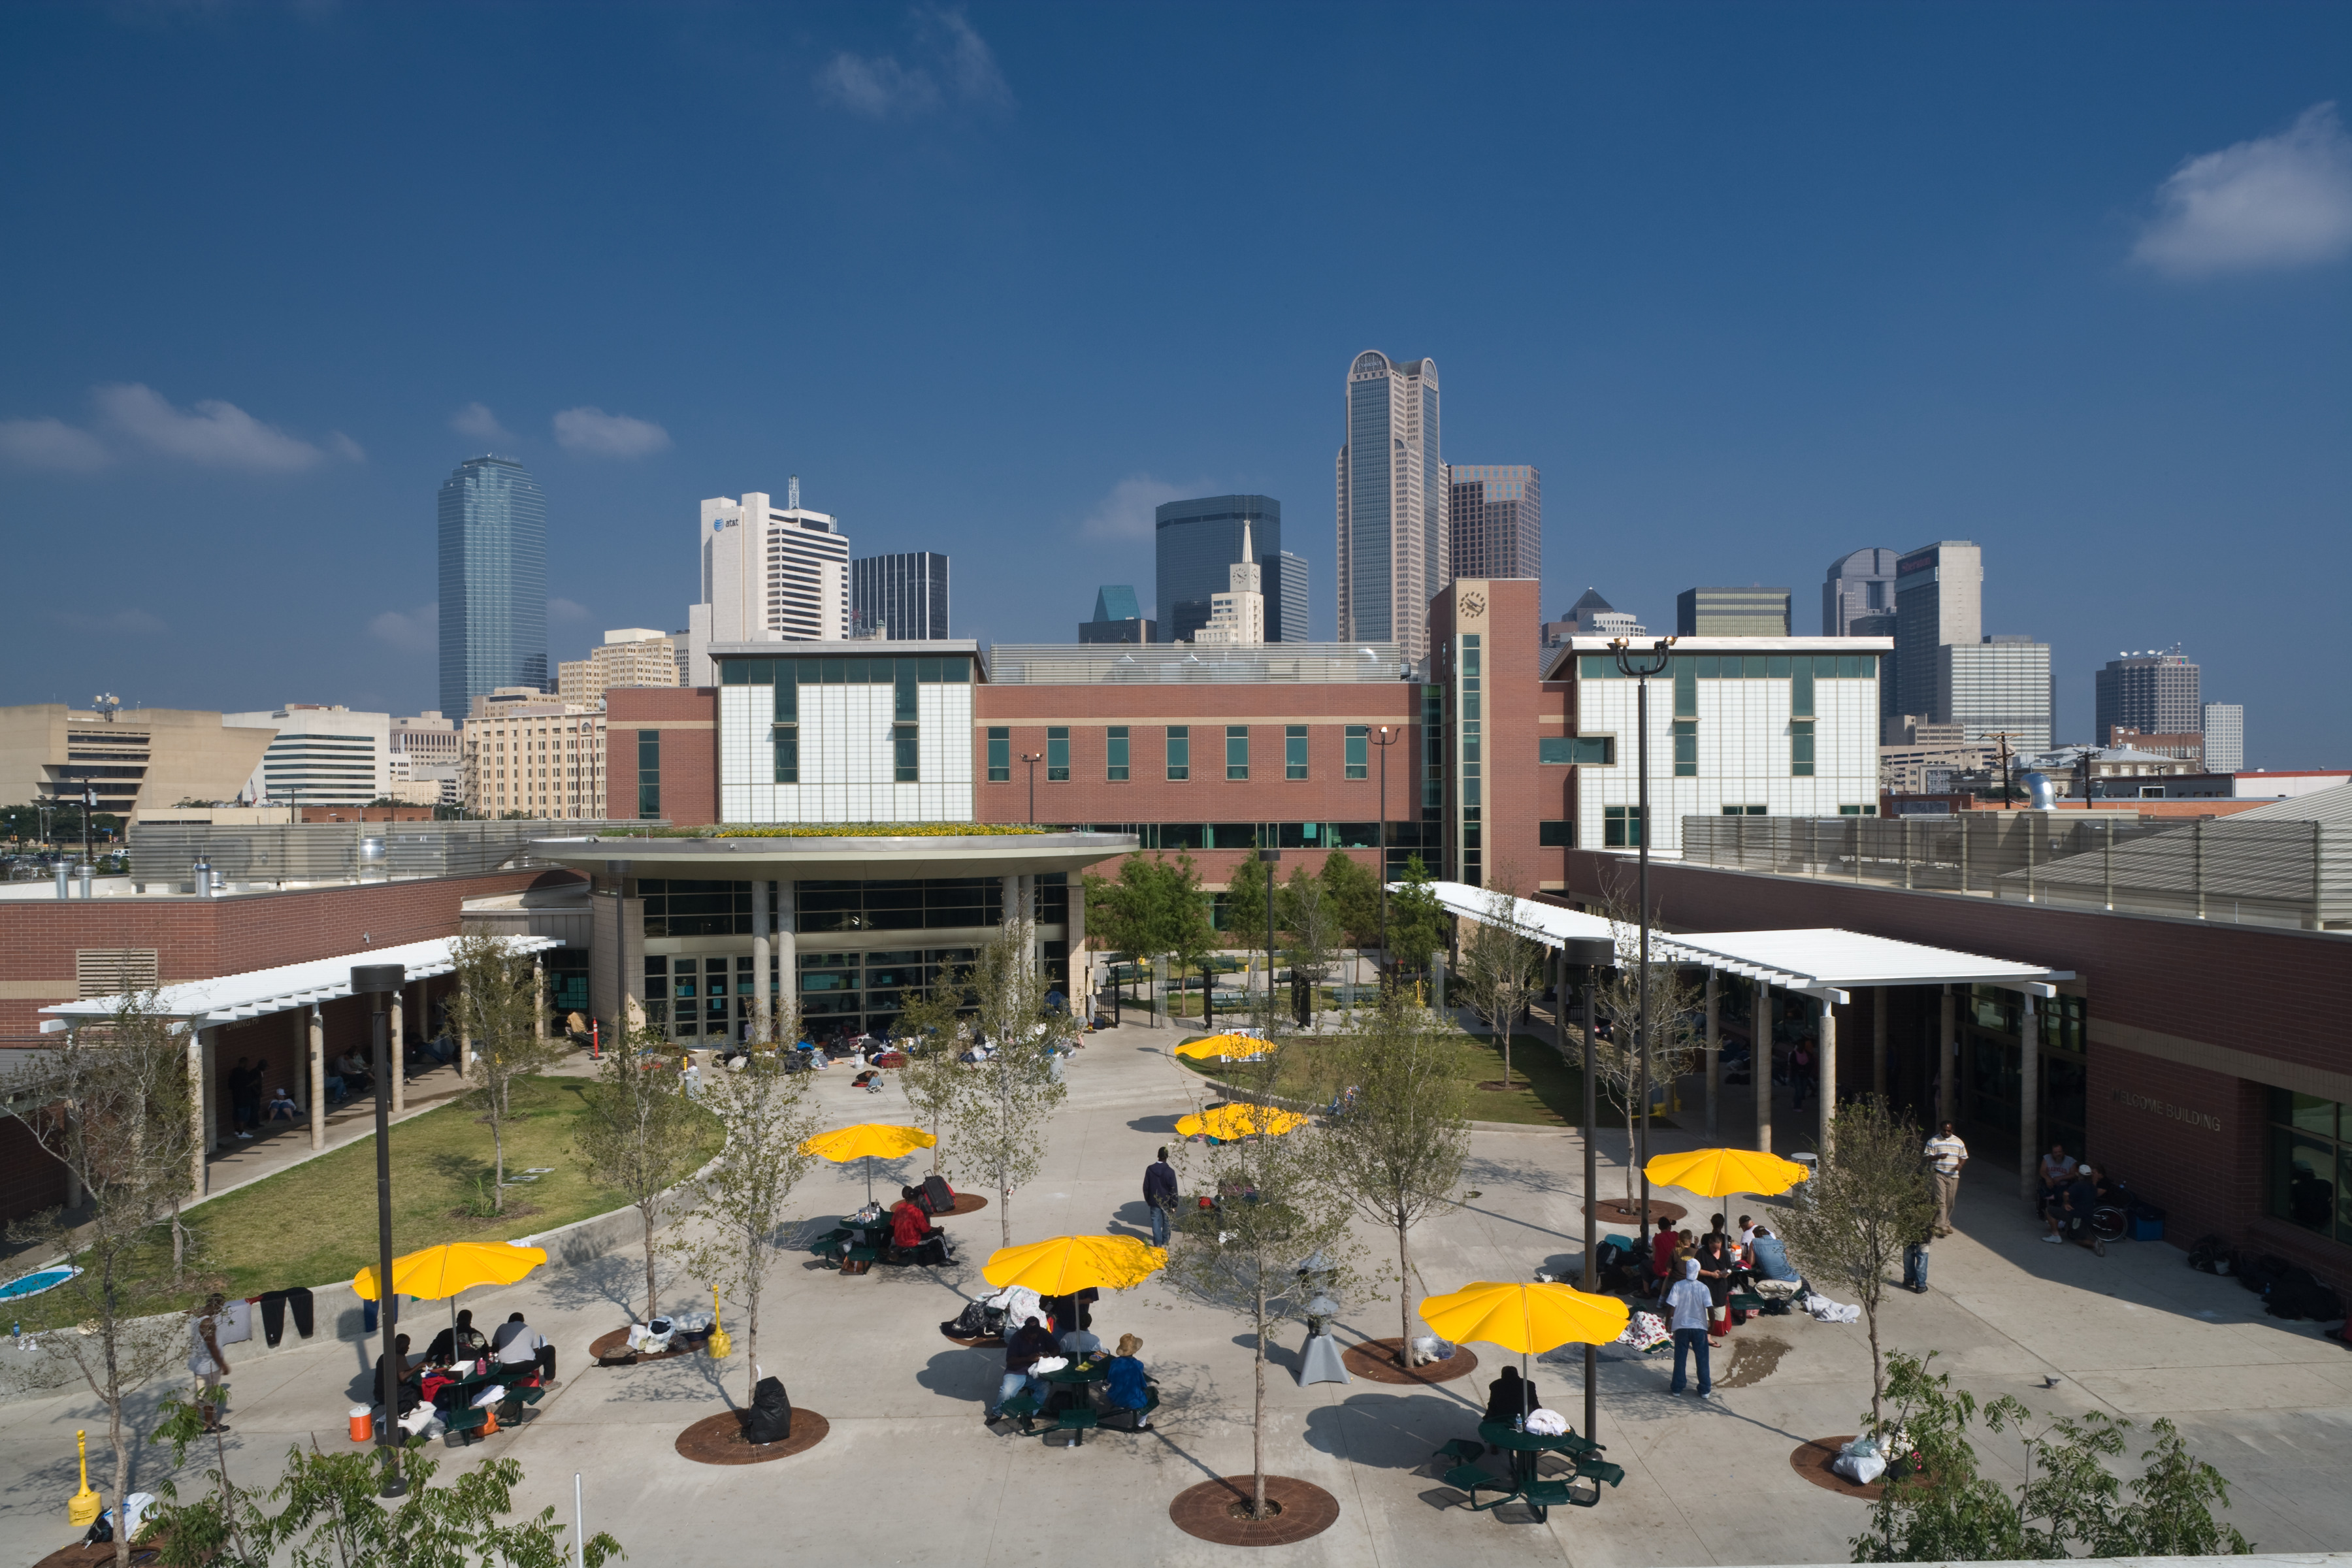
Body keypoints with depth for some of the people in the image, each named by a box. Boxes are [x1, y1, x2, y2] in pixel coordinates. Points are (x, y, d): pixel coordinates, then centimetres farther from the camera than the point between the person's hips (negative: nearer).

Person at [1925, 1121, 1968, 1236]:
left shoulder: (1958, 1142, 9)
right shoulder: (1933, 1141, 0)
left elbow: (1963, 1157, 13)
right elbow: (1928, 1157, -3)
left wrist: (1960, 1164, -9)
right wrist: (1939, 1157, -23)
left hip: (1953, 1175, 3)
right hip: (1938, 1174, -3)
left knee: (1950, 1202, 8)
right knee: (1941, 1200, -12)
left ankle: (1946, 1223, 25)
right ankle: (1942, 1226, -15)